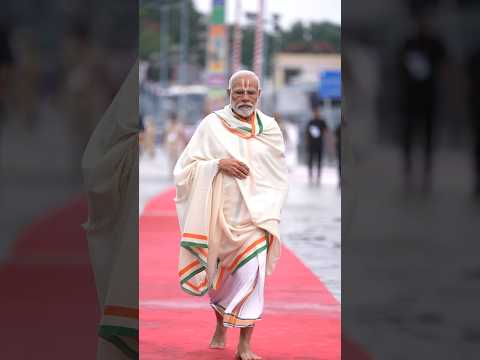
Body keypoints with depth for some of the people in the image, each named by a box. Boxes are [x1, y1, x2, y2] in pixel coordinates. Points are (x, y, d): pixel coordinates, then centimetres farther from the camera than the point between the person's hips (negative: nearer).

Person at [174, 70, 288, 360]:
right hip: (219, 214, 1)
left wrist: (270, 210, 6)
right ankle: (221, 326, 41)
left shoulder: (270, 128, 4)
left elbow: (280, 174, 15)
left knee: (251, 273, -17)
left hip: (255, 215, 0)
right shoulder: (212, 125, -2)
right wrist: (218, 164, -18)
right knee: (219, 275, 13)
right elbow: (186, 166, -3)